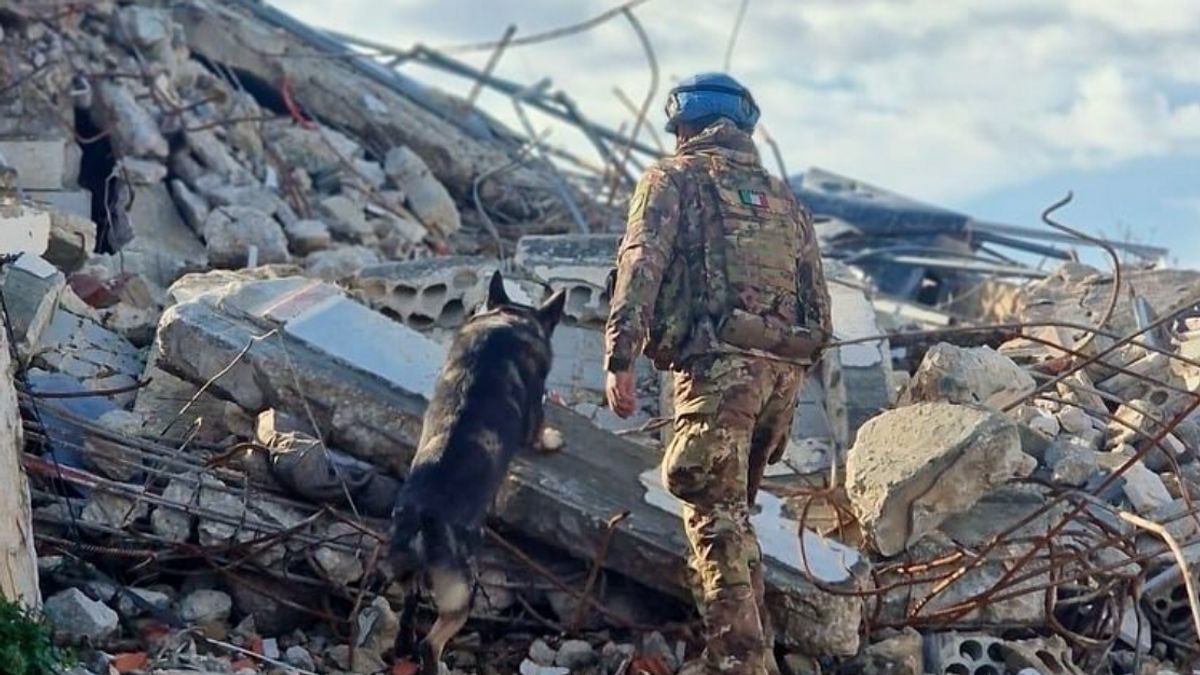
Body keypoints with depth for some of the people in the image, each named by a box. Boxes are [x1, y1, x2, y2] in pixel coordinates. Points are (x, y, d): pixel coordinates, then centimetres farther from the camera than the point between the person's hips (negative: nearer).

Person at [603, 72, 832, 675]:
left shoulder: (675, 177, 10)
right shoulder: (785, 199, 27)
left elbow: (641, 264, -6)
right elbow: (819, 307, 22)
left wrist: (619, 358, -12)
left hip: (718, 361, -6)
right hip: (783, 371, 6)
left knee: (715, 513, -8)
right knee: (732, 508, 18)